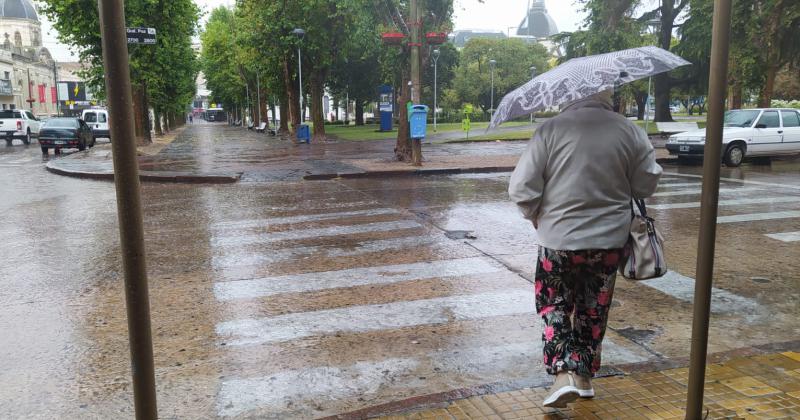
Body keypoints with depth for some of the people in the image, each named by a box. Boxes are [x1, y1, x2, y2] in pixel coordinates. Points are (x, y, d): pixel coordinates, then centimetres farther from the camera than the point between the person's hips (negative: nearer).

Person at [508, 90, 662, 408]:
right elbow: (647, 185, 4)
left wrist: (536, 215, 6)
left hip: (559, 238, -3)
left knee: (553, 305, 15)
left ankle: (564, 373, 2)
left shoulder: (551, 130, -12)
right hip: (610, 240, 3)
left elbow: (520, 187, -13)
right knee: (594, 310, 19)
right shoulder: (630, 132, -3)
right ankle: (584, 376, 30)